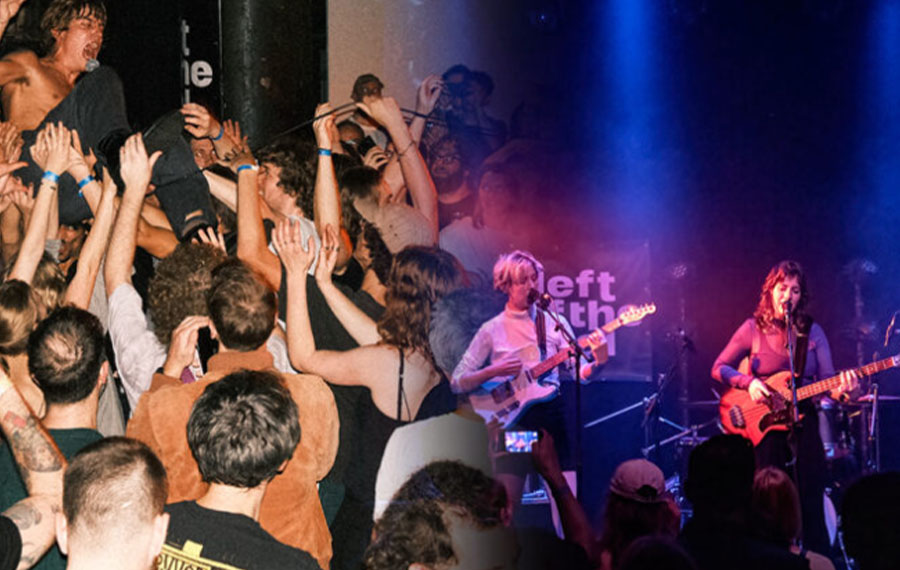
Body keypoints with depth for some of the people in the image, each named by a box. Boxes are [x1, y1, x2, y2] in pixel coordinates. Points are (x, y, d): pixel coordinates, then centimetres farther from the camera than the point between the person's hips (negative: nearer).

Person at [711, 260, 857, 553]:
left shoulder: (812, 332, 5)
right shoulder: (753, 329, 0)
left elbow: (827, 381, 1)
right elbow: (719, 368, 2)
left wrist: (840, 389, -22)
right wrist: (749, 382, -14)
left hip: (803, 417, 1)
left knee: (811, 501, -3)